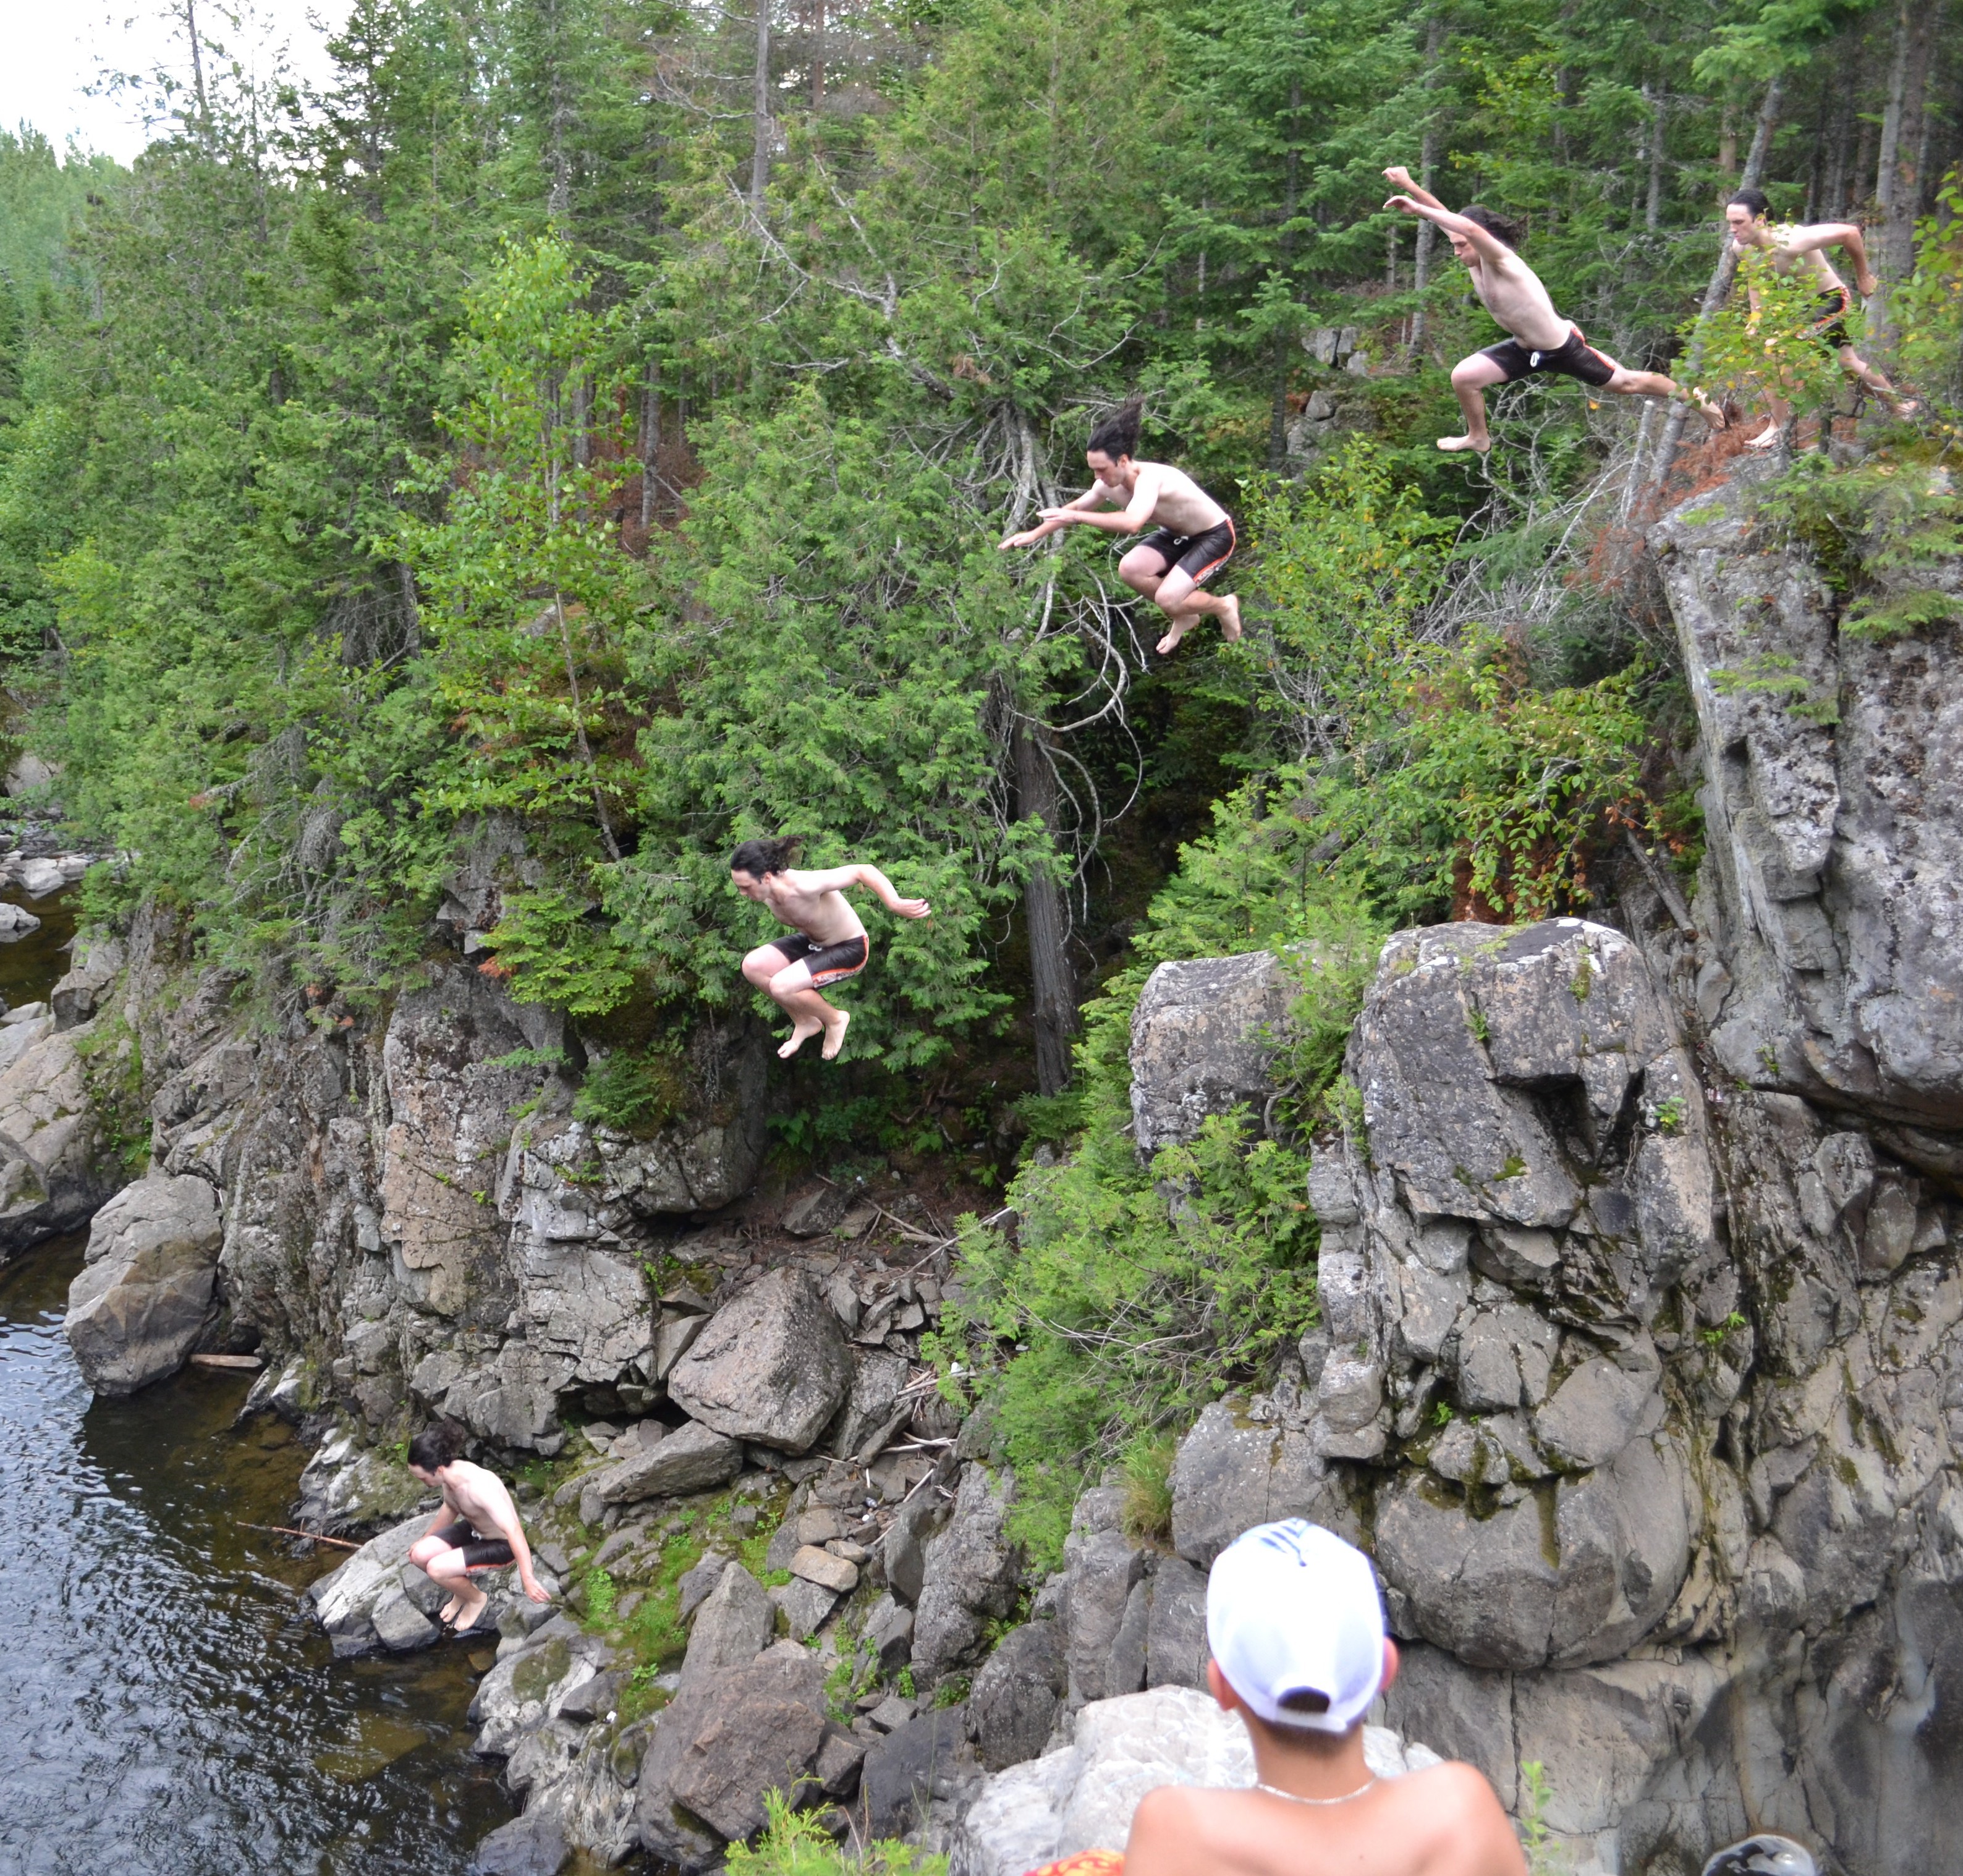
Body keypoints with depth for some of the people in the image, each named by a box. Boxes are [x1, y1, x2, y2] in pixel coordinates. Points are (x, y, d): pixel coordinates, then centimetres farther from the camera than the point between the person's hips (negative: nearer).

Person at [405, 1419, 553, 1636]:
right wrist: (425, 1538, 20)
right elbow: (450, 1508, 12)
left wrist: (528, 1579, -43)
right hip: (474, 1530, 8)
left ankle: (477, 1599, 9)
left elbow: (514, 1530, -41)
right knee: (419, 1555, -8)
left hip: (501, 1544, -8)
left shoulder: (479, 1487, -38)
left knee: (437, 1568, -22)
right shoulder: (448, 1474, -13)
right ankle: (462, 1589, 19)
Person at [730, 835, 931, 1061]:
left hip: (849, 949, -8)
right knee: (753, 966, -9)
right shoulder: (767, 892, -15)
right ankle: (805, 1023, 11)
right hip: (813, 943, 8)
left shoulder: (805, 886, -37)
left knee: (781, 986, -24)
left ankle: (834, 1020, 5)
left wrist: (895, 904, -46)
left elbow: (864, 871, -36)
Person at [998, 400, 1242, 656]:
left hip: (1216, 536, -8)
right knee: (1129, 569, -15)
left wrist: (1076, 518, -48)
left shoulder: (1149, 478, -35)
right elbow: (1076, 507, 9)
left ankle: (1224, 606, 10)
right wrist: (1035, 534, 8)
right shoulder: (1108, 485, -11)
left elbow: (1131, 524, -52)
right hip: (1178, 534, 8)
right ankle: (1183, 618, 10)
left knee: (1167, 599, -22)